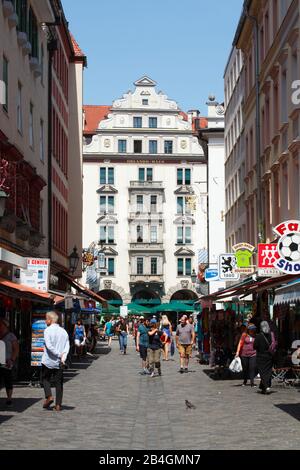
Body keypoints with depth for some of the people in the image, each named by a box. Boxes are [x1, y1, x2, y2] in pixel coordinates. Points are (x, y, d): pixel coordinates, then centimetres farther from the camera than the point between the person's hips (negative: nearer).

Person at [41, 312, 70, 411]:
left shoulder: (48, 330, -8)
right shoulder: (63, 331, 8)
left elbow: (49, 346, -18)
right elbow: (67, 346, -1)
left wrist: (59, 354, -12)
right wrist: (63, 357, -11)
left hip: (48, 361, -4)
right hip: (59, 362, 4)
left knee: (45, 379, 15)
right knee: (59, 383, 7)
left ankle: (49, 396, -3)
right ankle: (58, 405, 5)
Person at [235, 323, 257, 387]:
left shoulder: (256, 336, 4)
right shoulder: (244, 335, 1)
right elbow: (240, 343, 2)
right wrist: (238, 352, -5)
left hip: (253, 354, 0)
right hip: (244, 354, 0)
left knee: (252, 368, -10)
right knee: (245, 368, 10)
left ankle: (252, 382, -10)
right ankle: (245, 381, 28)